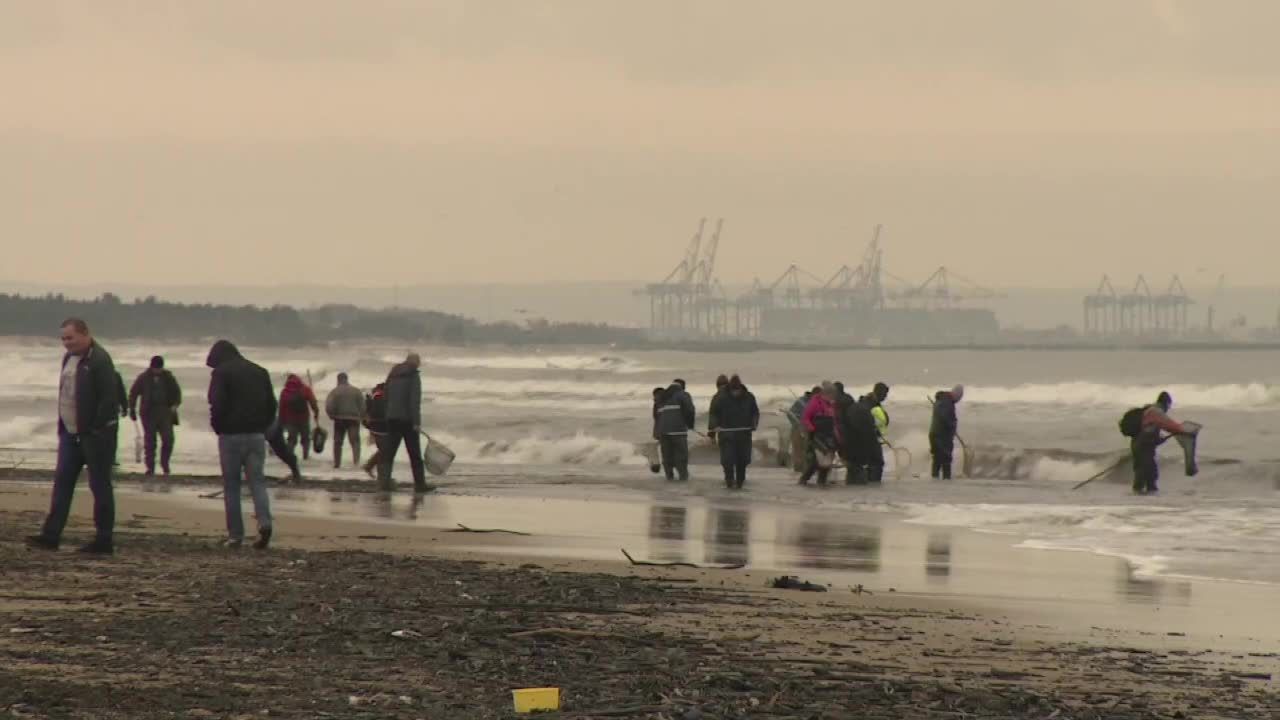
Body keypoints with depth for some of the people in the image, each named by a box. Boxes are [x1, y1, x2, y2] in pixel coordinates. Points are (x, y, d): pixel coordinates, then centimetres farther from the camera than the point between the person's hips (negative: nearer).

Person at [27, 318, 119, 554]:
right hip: (71, 433, 9)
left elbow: (110, 399, -20)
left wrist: (97, 430, -20)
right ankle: (51, 535, 7)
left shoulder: (99, 360, -16)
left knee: (100, 486, -1)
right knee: (62, 482, 6)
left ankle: (104, 541, 4)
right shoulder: (69, 358, 12)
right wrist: (62, 426, 13)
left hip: (95, 436, -9)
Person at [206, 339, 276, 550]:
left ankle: (235, 534, 1)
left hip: (232, 435, -4)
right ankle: (264, 522, -18)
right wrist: (263, 427, 14)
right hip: (257, 435, 4)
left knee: (231, 485, 3)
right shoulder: (260, 372, 14)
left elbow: (217, 405, -13)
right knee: (257, 481, 5)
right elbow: (271, 404, 11)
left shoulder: (222, 373, -4)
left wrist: (218, 428, 3)